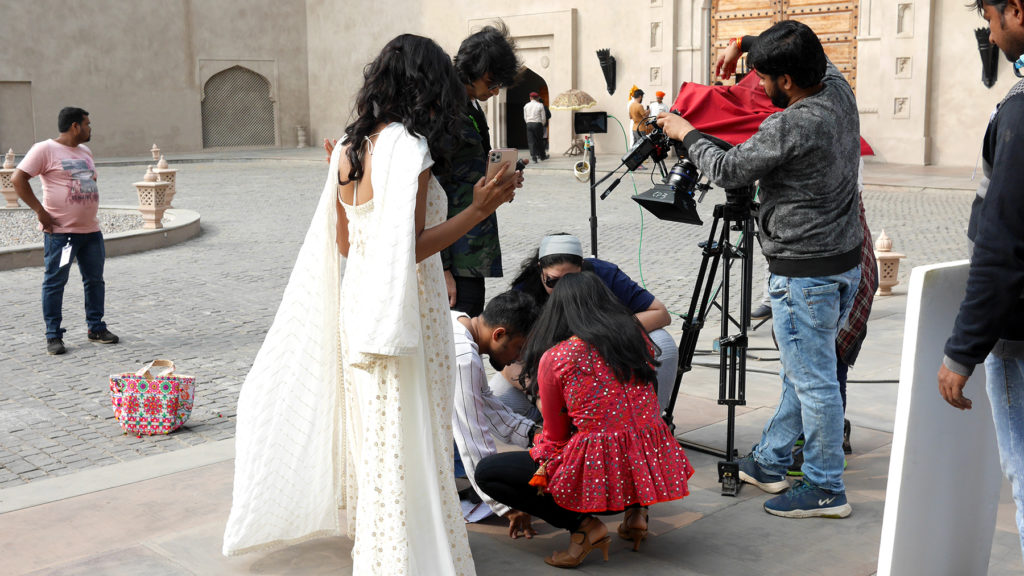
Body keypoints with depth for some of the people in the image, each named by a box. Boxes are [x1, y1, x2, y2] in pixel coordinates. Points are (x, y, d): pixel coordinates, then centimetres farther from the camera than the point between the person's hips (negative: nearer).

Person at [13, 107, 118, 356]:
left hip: (91, 230, 7)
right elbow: (18, 179, -14)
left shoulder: (85, 151, 15)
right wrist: (40, 211, -16)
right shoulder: (45, 150, -8)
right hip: (60, 232, -7)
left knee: (95, 280, 11)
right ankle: (53, 336, 6)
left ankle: (96, 328, 23)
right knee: (55, 282, -1)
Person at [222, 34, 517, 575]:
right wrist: (477, 210, -19)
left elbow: (343, 242, 12)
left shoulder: (350, 149, 7)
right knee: (408, 443, 1)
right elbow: (410, 249, -21)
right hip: (402, 309, -9)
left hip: (357, 304, 9)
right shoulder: (407, 147, -17)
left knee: (372, 431, 20)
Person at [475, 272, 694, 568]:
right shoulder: (638, 338, 8)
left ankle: (583, 525, -3)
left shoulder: (555, 359, -5)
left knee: (486, 472, 9)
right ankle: (636, 509, 16)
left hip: (606, 477, -6)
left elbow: (555, 436, 6)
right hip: (653, 468, 6)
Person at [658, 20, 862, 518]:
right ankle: (769, 463, 33)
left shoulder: (790, 126, -23)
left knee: (813, 380, 1)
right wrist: (744, 44, 23)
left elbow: (727, 171, -11)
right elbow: (807, 54, 24)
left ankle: (825, 490, 12)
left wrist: (686, 133, 4)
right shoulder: (838, 90, 2)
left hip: (805, 273, -10)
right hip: (846, 260, 10)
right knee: (801, 371, 18)